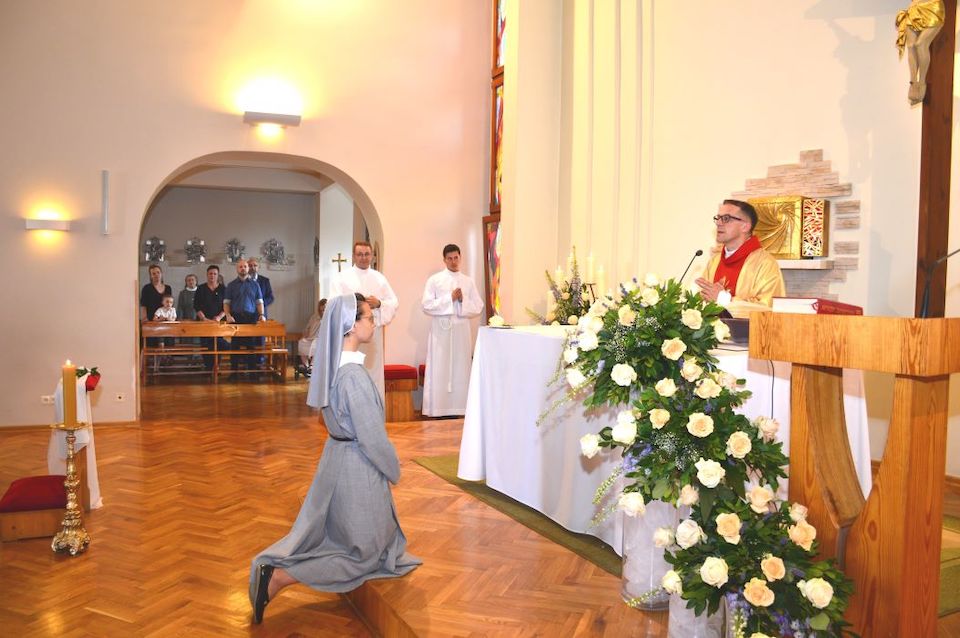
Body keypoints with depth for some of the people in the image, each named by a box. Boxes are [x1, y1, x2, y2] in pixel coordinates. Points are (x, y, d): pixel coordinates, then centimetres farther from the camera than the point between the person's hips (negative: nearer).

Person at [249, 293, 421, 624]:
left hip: (338, 455, 9)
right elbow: (372, 438, -23)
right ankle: (279, 577, -1)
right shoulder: (354, 374, -27)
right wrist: (394, 471, -5)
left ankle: (273, 562, 13)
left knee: (326, 534, 27)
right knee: (364, 553, 10)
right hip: (358, 466, -8)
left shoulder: (333, 364, 1)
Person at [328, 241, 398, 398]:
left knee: (373, 370, 4)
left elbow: (394, 302, 8)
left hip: (374, 333, 3)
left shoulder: (380, 278, 14)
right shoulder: (341, 277, 5)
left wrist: (379, 303, -11)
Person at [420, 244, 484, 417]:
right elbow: (427, 305, -7)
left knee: (460, 368, 3)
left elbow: (478, 307, 7)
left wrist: (463, 300, -10)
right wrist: (450, 298, -12)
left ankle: (457, 408, 8)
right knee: (440, 369, -4)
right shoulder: (434, 280, 3)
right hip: (441, 330, -3)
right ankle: (439, 409, 0)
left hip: (462, 330, 3)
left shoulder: (468, 281, 11)